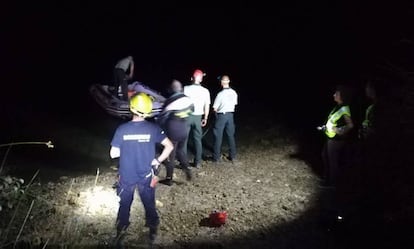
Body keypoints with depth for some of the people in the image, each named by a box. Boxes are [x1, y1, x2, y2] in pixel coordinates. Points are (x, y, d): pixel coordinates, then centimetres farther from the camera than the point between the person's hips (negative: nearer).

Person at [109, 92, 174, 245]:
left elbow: (113, 154, -9)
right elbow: (169, 146, -11)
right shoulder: (153, 128, -15)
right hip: (146, 177, 0)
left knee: (124, 206, 22)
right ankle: (153, 233, 36)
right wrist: (158, 160, -1)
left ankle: (120, 233, 39)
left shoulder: (122, 129, -16)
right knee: (149, 205, 20)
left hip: (126, 177, 0)